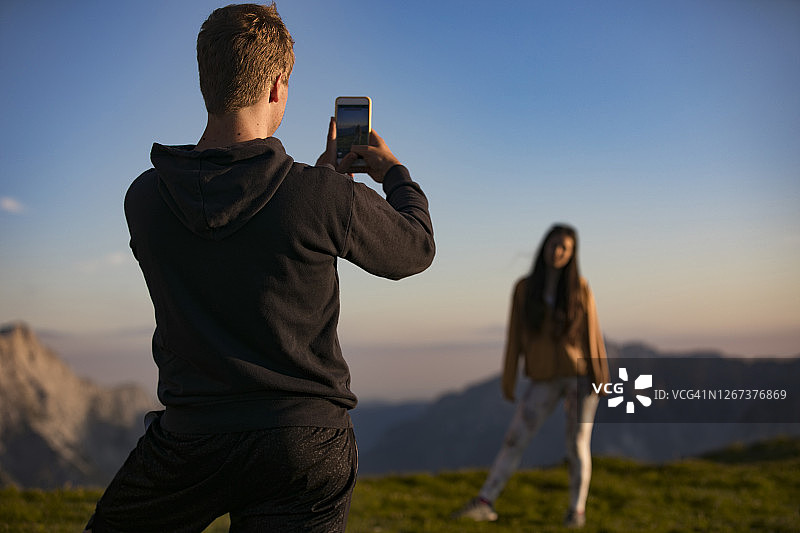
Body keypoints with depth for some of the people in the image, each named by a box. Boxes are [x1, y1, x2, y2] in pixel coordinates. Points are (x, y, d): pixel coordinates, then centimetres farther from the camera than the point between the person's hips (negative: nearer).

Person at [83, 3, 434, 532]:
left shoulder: (144, 198, -5)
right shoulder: (325, 196, -16)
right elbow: (416, 249, 5)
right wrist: (395, 172, 23)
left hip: (190, 438, 2)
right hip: (305, 448, -2)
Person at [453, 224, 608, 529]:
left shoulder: (580, 287, -2)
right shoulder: (524, 288, 1)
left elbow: (592, 332, -1)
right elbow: (515, 336, 3)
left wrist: (600, 376, -5)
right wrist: (507, 382, 2)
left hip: (580, 375, -1)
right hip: (543, 380, 2)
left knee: (577, 445, 2)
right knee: (515, 438, -5)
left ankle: (577, 509, 18)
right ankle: (484, 503, -4)